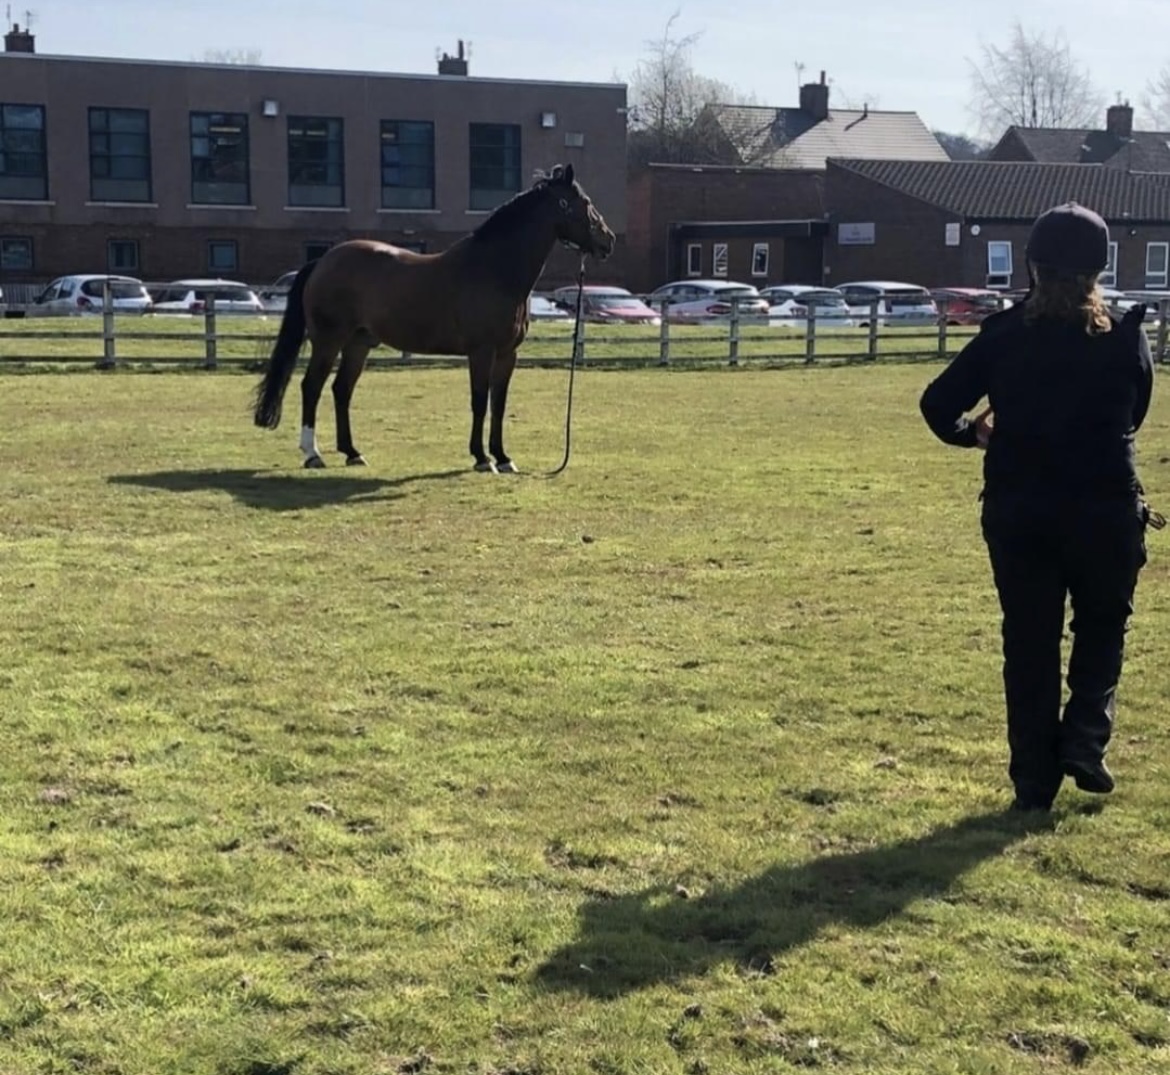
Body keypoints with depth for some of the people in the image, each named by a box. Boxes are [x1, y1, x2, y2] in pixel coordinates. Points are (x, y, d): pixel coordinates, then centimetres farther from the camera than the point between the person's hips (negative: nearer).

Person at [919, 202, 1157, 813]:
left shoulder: (1004, 334, -4)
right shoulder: (1126, 336, -5)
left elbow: (938, 404, -5)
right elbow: (1134, 416, 8)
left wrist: (972, 433, 15)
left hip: (1018, 514, 1)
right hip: (1105, 510, -1)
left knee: (1029, 642, 10)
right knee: (1101, 627, 20)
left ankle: (1034, 780, 12)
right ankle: (1084, 741, 3)